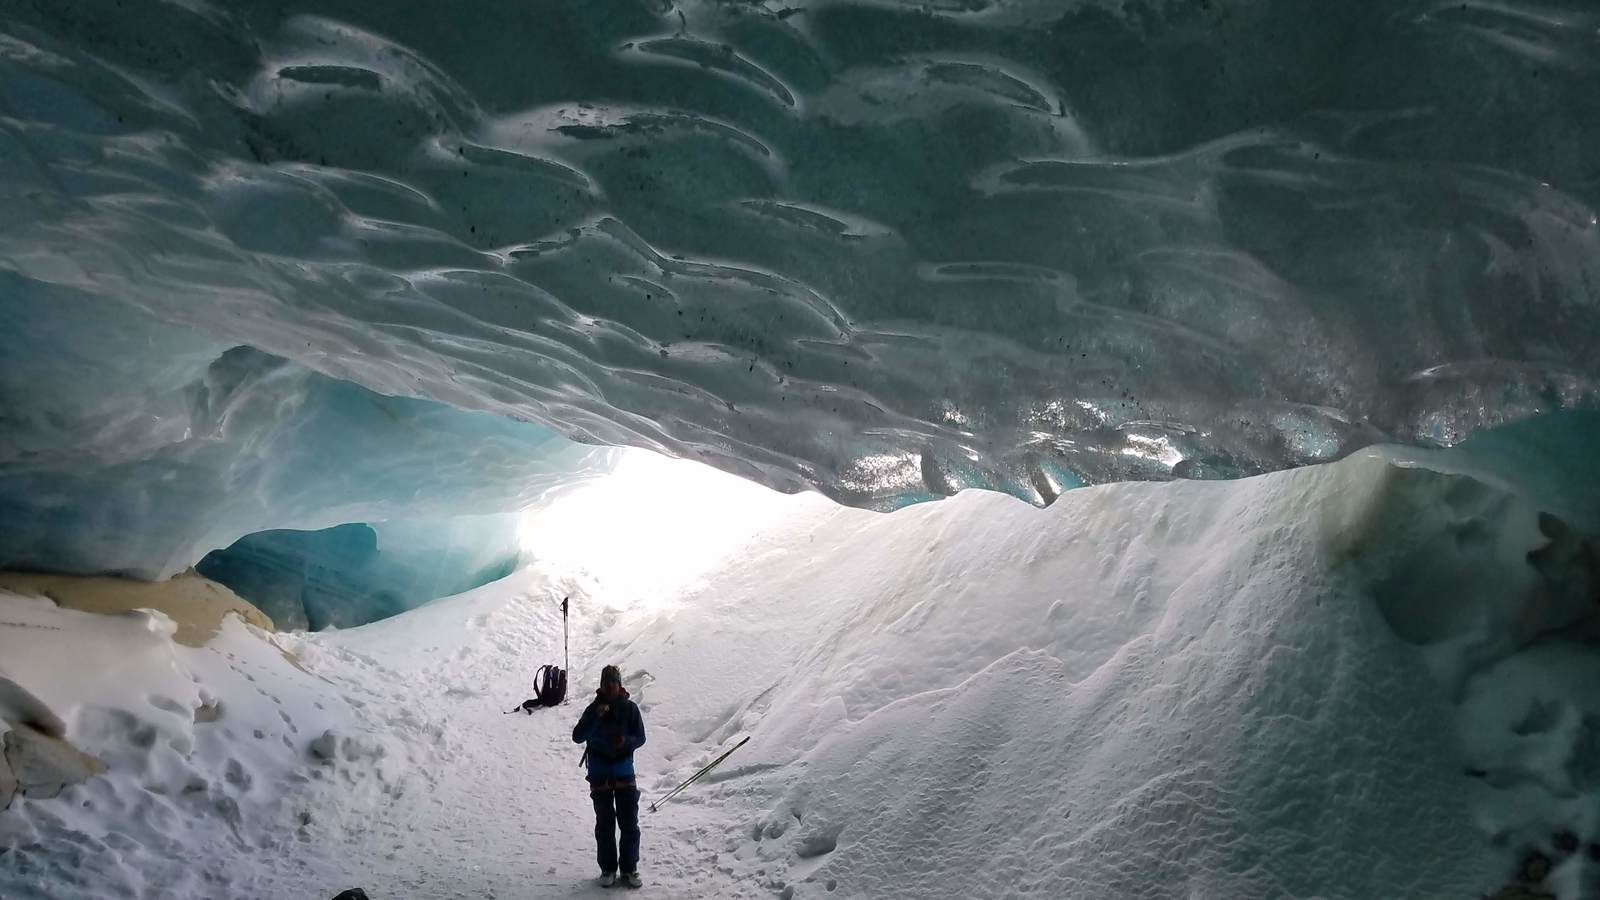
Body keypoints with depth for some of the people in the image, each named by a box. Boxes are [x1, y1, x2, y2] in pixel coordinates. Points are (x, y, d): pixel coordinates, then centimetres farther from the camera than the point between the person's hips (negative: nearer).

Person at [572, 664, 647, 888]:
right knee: (605, 825, 7)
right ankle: (608, 868, 18)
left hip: (624, 775, 0)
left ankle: (630, 869, 13)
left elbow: (640, 737, 1)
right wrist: (596, 717, -24)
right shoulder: (594, 708, -3)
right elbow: (577, 737, -11)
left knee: (629, 824, 2)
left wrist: (626, 741, -21)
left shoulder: (630, 708, -2)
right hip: (600, 776, 0)